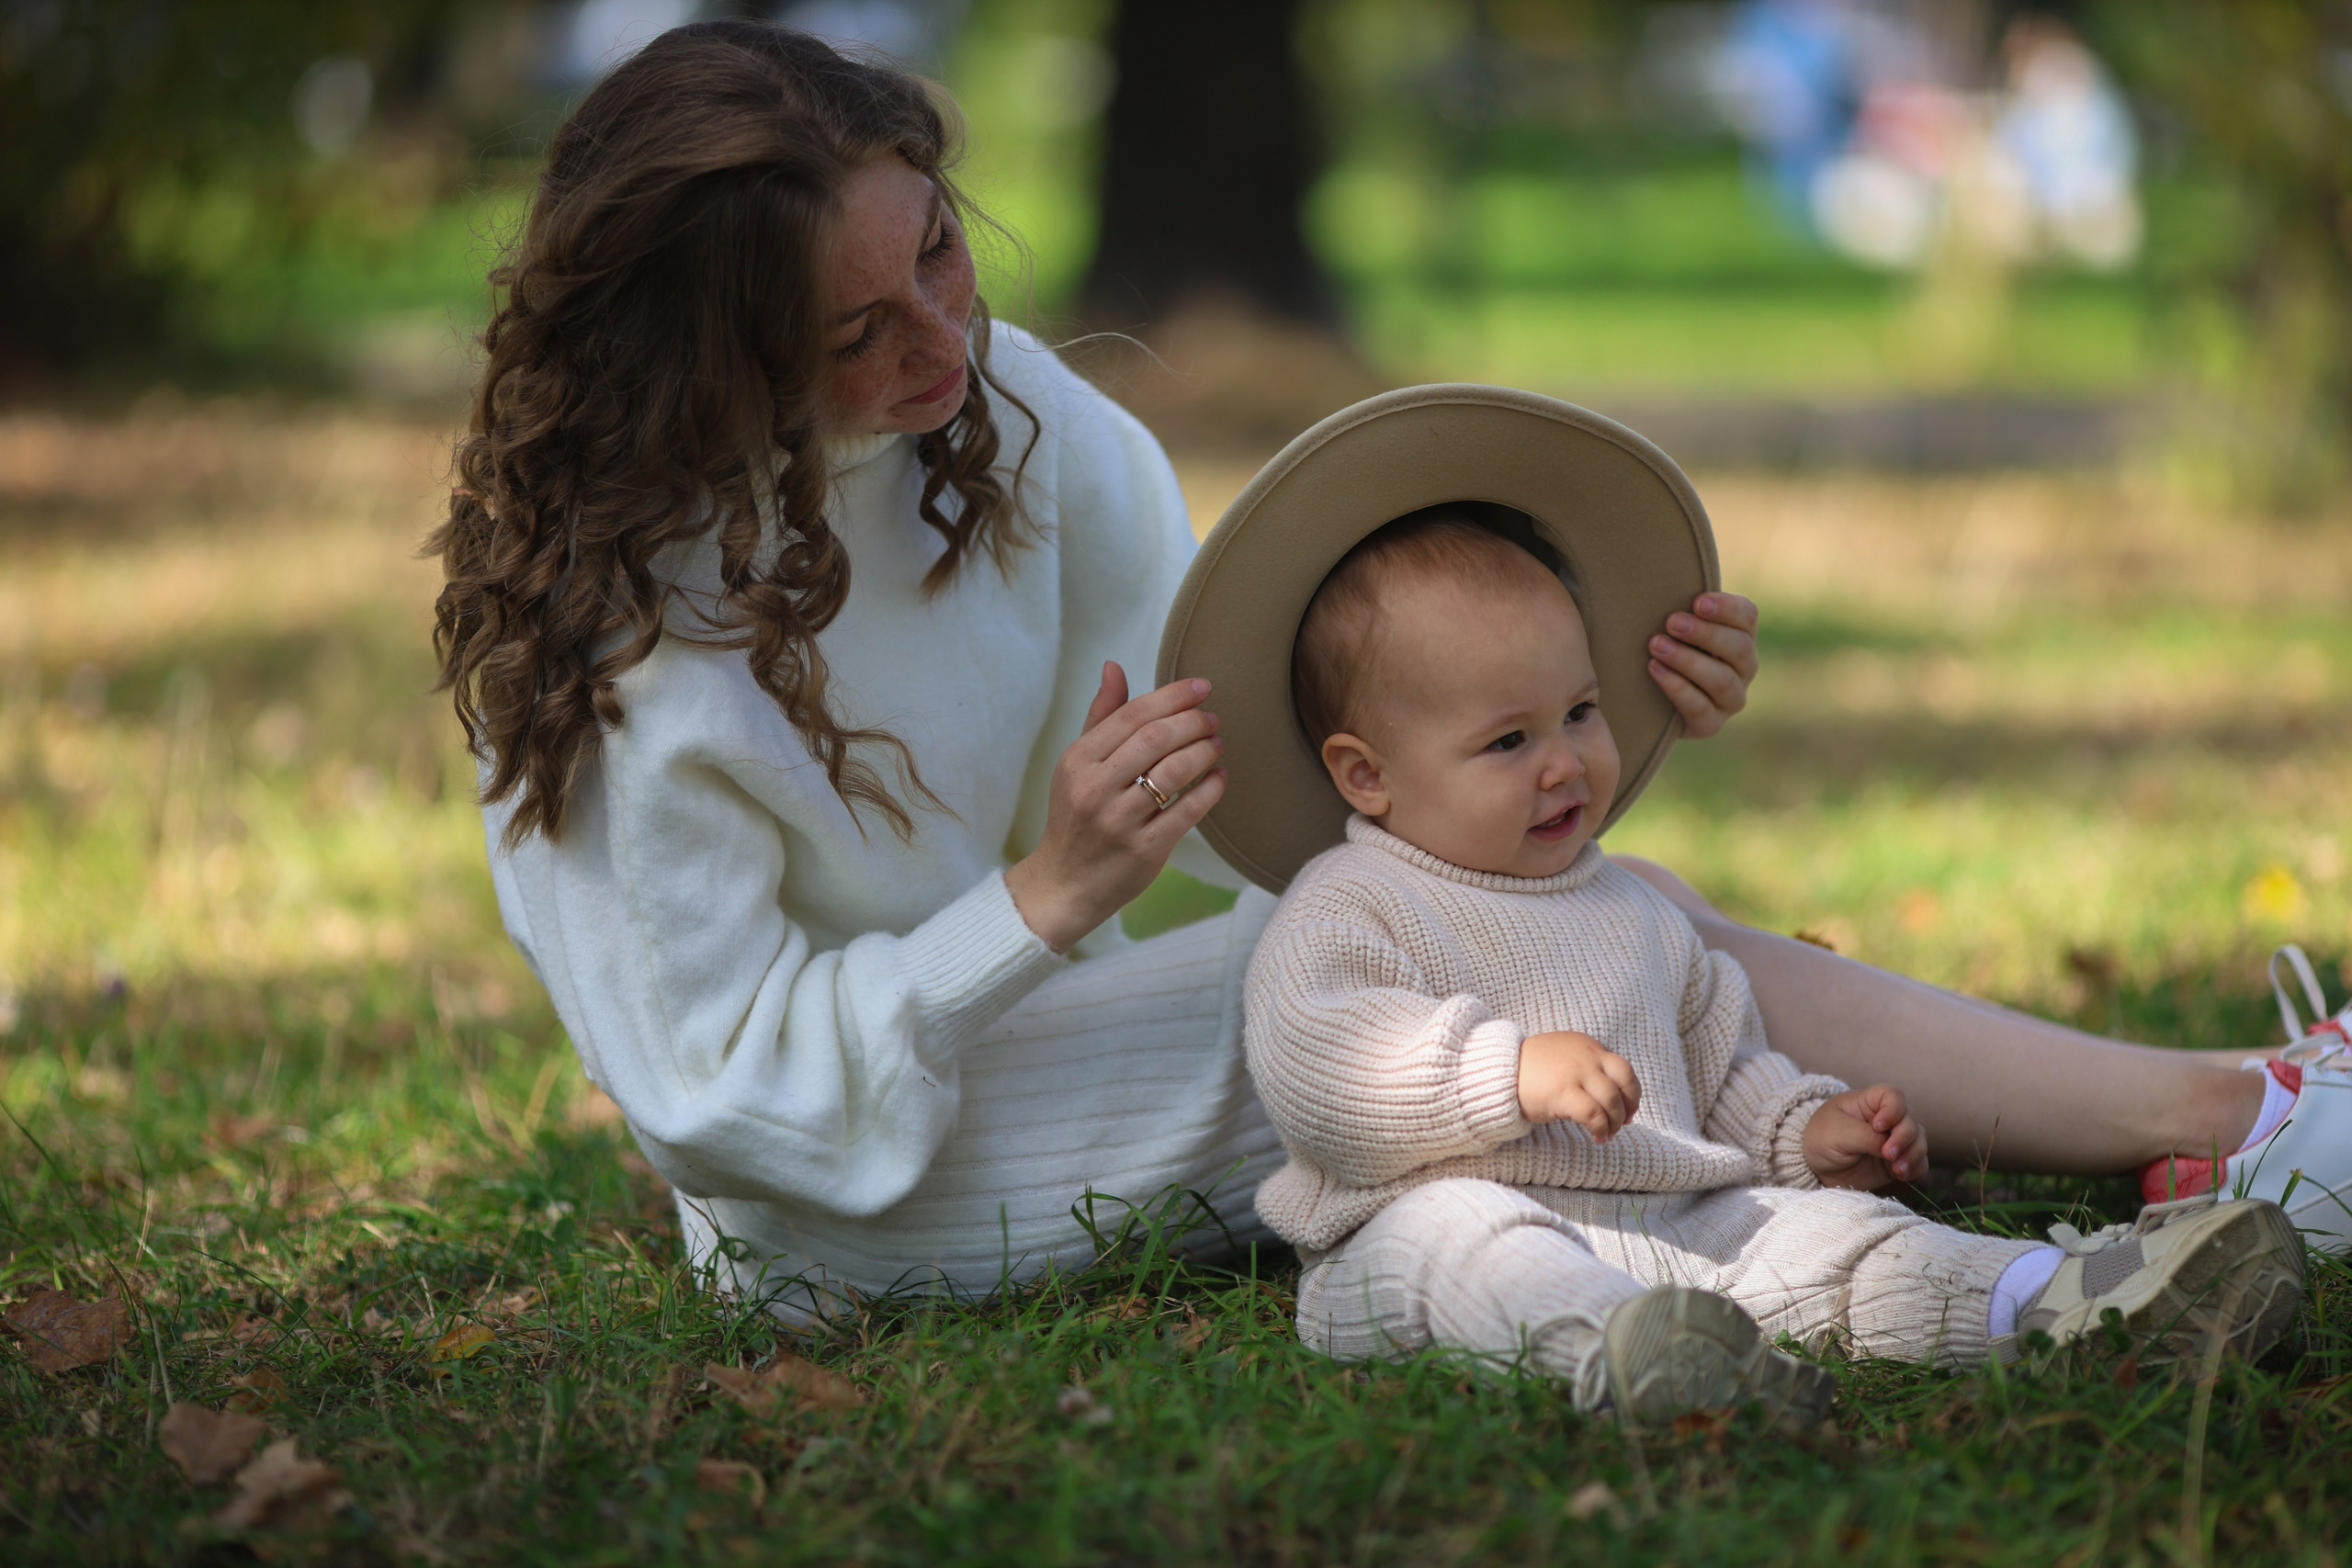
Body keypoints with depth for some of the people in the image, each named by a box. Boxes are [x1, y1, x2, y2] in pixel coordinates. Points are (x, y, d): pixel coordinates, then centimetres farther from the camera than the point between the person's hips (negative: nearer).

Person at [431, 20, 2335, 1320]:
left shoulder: (1004, 411, -5)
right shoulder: (597, 642, -24)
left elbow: (1259, 745, 2)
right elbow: (719, 1087, -21)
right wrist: (1050, 900, -31)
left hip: (1016, 1021, 7)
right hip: (842, 1219, -7)